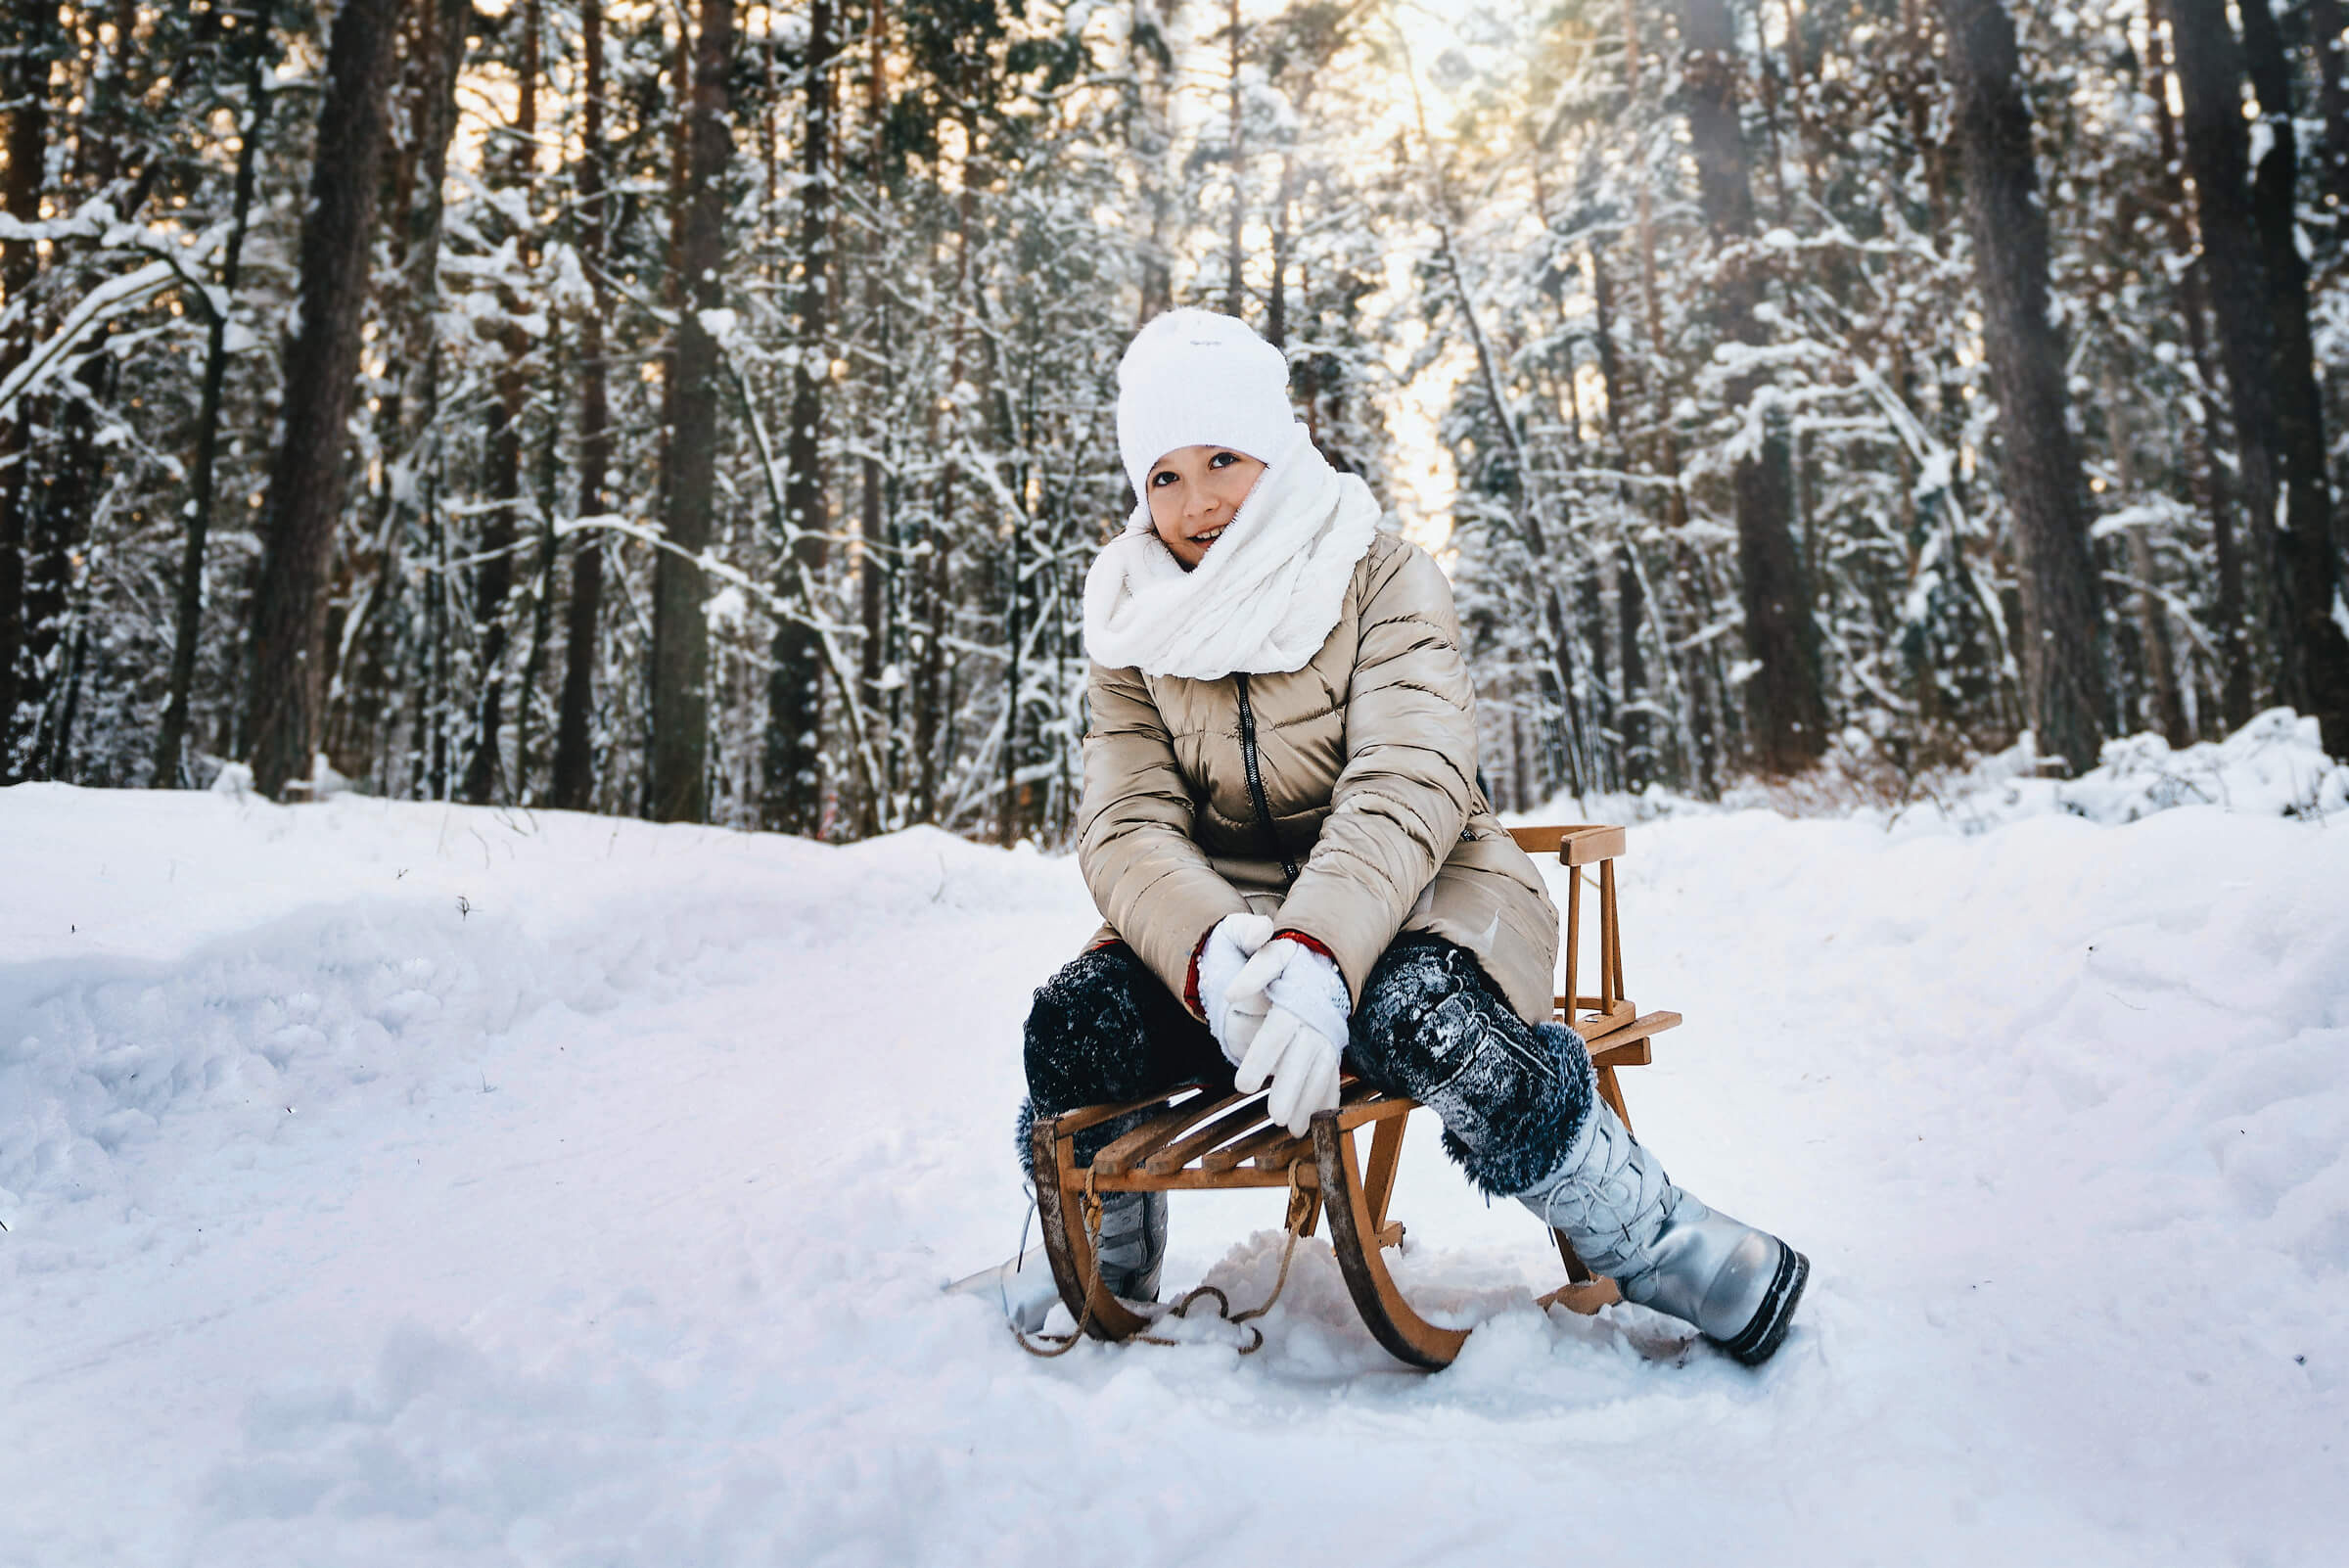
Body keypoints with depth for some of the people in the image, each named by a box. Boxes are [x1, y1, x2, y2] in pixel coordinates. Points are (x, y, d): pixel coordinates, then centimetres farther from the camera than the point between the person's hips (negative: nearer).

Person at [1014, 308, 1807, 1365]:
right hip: (1224, 913, 3)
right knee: (1072, 1027, -24)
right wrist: (1211, 953, -32)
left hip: (1408, 895, -3)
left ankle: (1651, 1245, -12)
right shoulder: (1135, 629, 4)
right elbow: (1127, 826, -9)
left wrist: (1313, 956, -40)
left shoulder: (1384, 582, -6)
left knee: (1425, 1018, -36)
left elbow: (1405, 788, -21)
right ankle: (1102, 1289, 6)